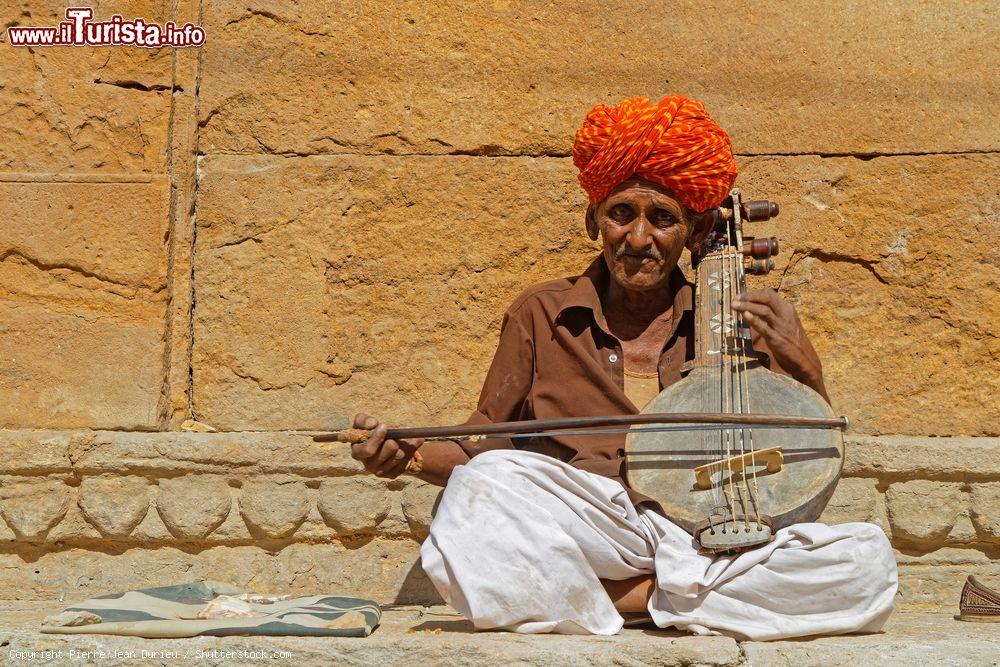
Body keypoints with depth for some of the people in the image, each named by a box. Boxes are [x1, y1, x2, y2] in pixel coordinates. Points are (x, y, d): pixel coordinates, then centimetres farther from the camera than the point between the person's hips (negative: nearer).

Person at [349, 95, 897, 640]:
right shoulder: (542, 315, 13)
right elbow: (482, 449, 13)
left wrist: (802, 372, -3)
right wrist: (413, 456, -7)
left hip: (706, 543, 2)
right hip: (579, 531, -2)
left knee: (868, 557, -27)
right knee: (482, 486, -34)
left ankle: (627, 596, -20)